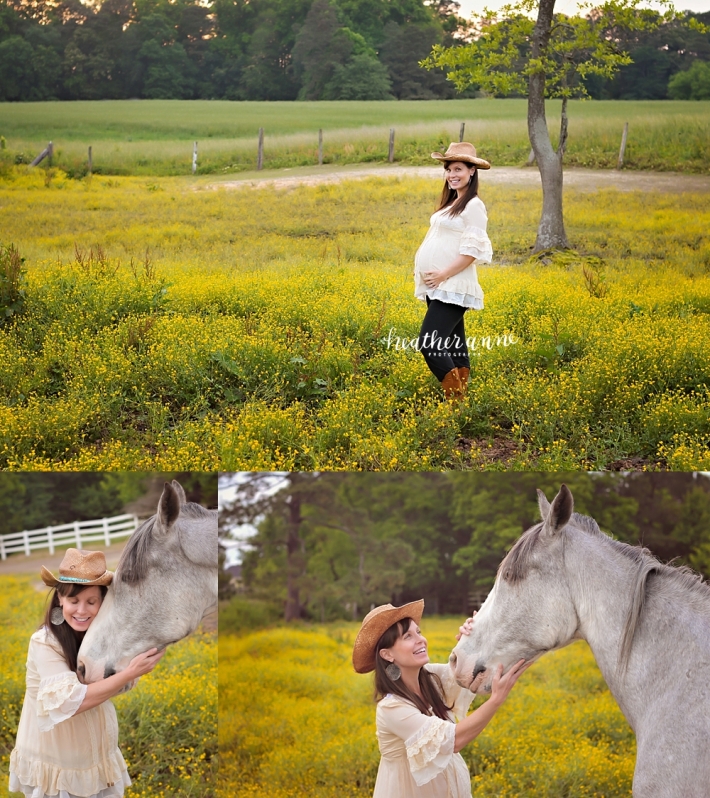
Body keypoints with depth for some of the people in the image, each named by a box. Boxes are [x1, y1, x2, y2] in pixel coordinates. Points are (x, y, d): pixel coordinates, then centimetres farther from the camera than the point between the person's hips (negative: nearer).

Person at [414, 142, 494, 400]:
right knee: (454, 348, 9)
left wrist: (444, 274, -19)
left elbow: (473, 250, -17)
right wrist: (429, 275, 7)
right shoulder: (451, 203, 18)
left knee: (430, 345, -16)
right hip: (438, 287, 9)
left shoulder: (473, 206, -9)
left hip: (453, 287, -9)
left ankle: (456, 399, -10)